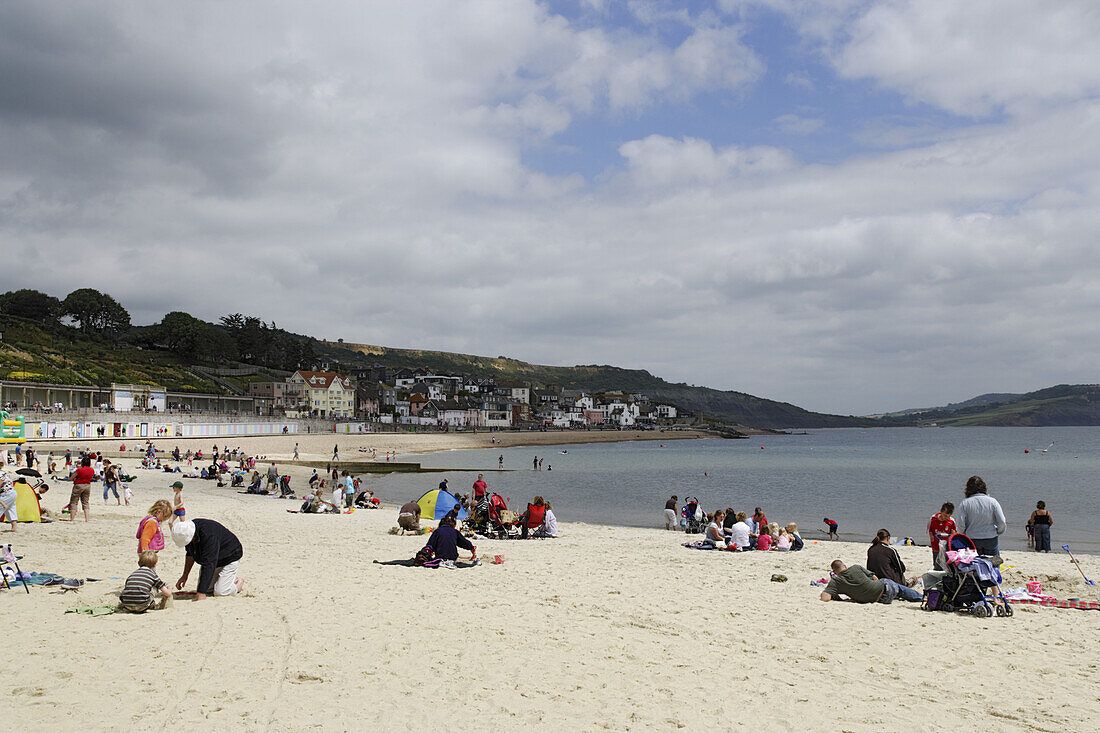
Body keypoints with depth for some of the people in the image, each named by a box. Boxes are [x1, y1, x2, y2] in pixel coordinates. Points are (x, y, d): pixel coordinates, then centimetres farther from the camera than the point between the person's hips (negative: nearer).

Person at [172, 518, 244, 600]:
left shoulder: (209, 536, -39)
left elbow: (209, 565, -41)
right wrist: (185, 575, 9)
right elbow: (190, 554, 8)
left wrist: (201, 593, -43)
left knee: (219, 592, -16)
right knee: (207, 590, -1)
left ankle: (238, 583, 12)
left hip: (229, 558, -8)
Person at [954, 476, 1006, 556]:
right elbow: (1001, 522, -6)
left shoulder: (964, 503, -8)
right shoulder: (992, 501, -5)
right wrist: (998, 532, 12)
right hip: (991, 540, 0)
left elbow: (960, 524, -10)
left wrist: (965, 534, 8)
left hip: (972, 540, 0)